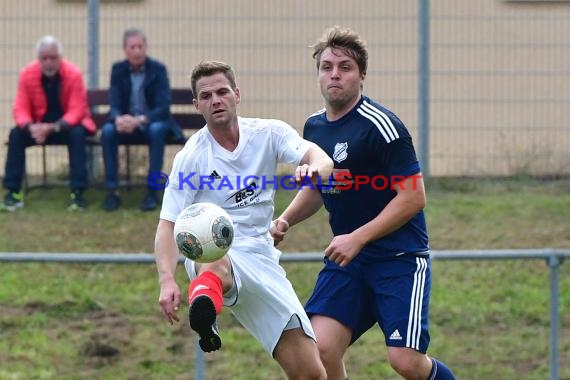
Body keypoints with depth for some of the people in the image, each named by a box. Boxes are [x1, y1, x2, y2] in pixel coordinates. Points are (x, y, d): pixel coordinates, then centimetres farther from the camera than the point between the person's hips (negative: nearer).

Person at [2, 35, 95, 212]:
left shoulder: (73, 73, -19)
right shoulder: (27, 73, -12)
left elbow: (77, 110, -22)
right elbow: (21, 109, -11)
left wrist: (54, 127, -38)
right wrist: (30, 127, -34)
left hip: (67, 124, -2)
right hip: (39, 125, 2)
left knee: (77, 134, -35)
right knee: (16, 134, -24)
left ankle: (78, 193, -33)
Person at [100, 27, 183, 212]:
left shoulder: (158, 69, -10)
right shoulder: (118, 70, -1)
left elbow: (163, 107, -18)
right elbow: (114, 104, -7)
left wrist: (140, 120, -37)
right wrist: (118, 119, -33)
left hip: (153, 122, -2)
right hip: (126, 123, 2)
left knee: (156, 130, -37)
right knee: (107, 131, -29)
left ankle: (152, 192, -32)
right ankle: (112, 191, -25)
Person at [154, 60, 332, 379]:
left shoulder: (269, 134, 4)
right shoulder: (191, 157, -3)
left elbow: (321, 159, -12)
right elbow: (169, 224, -7)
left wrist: (315, 167, -38)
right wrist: (167, 280, -25)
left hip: (262, 261, 4)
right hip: (211, 257, -4)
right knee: (212, 260, -44)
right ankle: (205, 295, -75)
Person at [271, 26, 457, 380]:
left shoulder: (380, 125, -15)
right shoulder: (314, 127, 8)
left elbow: (413, 197, -16)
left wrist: (357, 238, -19)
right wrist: (285, 221, 7)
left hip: (399, 257, -6)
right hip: (346, 258, 6)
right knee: (321, 349, -12)